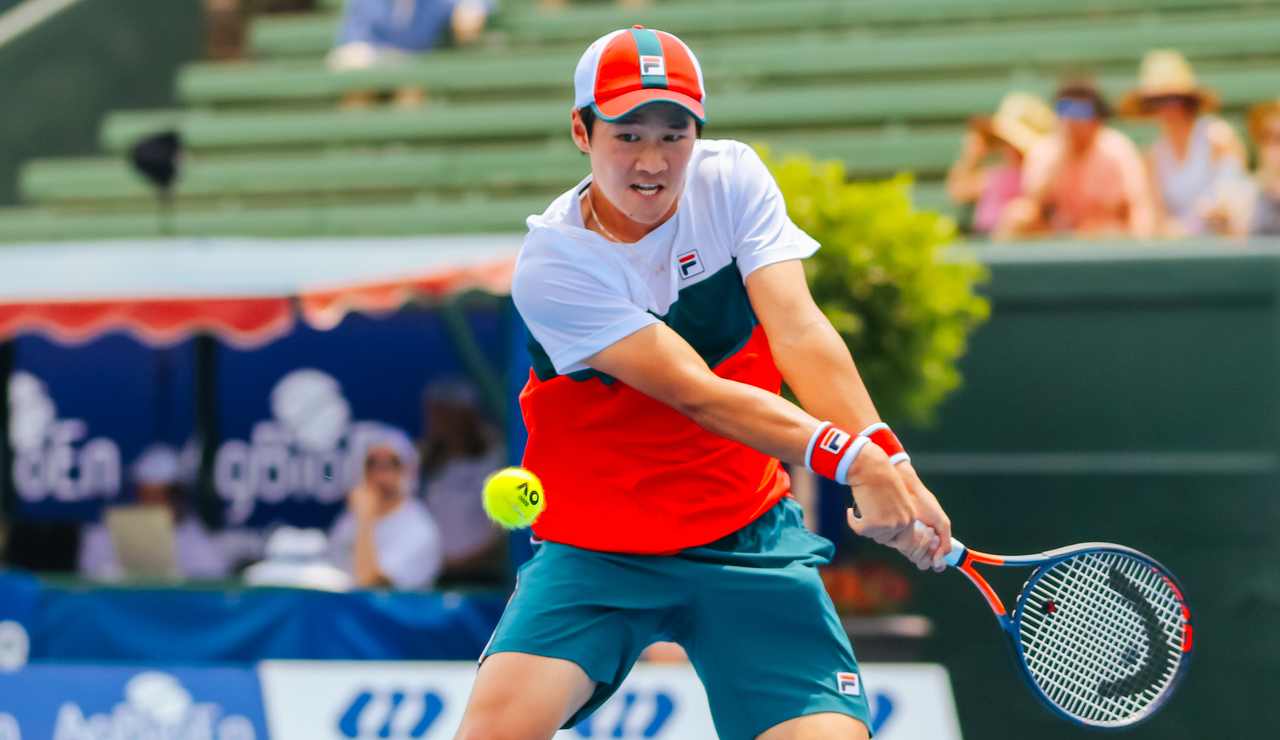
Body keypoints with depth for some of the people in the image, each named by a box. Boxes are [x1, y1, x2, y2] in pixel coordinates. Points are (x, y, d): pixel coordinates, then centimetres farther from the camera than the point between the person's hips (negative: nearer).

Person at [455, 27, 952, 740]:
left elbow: (799, 333, -16)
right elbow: (694, 392, -24)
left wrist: (890, 460, -33)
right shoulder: (553, 264, -16)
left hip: (747, 540, 3)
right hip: (595, 550, -2)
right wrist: (850, 457, -36)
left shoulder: (733, 179, -5)